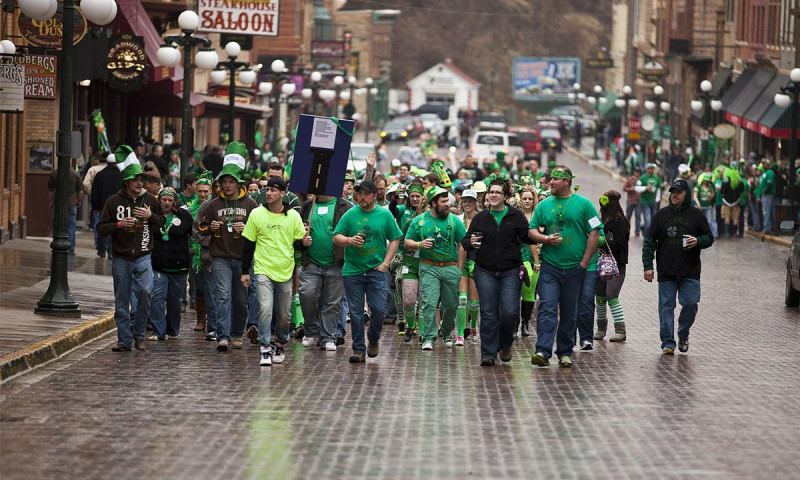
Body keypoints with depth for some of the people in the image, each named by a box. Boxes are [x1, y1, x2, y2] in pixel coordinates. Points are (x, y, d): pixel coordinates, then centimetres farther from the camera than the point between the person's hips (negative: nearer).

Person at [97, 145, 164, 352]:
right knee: (122, 301, 3)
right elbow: (101, 227, 2)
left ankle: (139, 334, 3)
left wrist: (151, 216, -5)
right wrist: (118, 225, -15)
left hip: (143, 257, 0)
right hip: (121, 258, 0)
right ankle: (124, 340, 12)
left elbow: (162, 223, 15)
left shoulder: (149, 200, 6)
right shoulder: (114, 201, 0)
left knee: (145, 292, -16)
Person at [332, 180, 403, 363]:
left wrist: (385, 263, -2)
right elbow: (336, 238, 4)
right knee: (356, 312, 1)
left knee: (378, 309, -6)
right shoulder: (350, 214, 3)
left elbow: (394, 239, 8)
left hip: (376, 270, 0)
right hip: (352, 270, 0)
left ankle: (374, 339, 21)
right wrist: (349, 241, -18)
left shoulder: (385, 215, 4)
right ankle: (358, 350, 7)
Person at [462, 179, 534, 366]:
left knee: (510, 312, -9)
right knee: (488, 314, -1)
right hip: (485, 272, 1)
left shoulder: (516, 216, 4)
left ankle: (505, 345, 17)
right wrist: (471, 243, -10)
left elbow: (527, 237, 1)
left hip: (511, 272, -1)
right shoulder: (480, 217, 9)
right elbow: (465, 241, 13)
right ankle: (488, 353, 6)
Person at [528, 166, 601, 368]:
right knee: (547, 308, -12)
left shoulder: (583, 204, 1)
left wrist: (584, 262, -5)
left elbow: (594, 232, -1)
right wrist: (546, 239, -8)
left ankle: (565, 352, 17)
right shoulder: (545, 205, 9)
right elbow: (532, 230, 13)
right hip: (550, 267, 1)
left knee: (569, 312, 6)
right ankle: (543, 351, -19)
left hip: (574, 268, -1)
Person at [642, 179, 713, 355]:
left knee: (691, 304, -6)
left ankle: (683, 334, 19)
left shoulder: (696, 215, 6)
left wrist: (698, 241, -13)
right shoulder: (661, 215, 6)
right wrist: (647, 266, -1)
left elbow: (709, 238, 11)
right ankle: (668, 343, 5)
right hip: (666, 272, 0)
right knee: (666, 307, -1)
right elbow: (650, 241, 7)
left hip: (690, 272, 0)